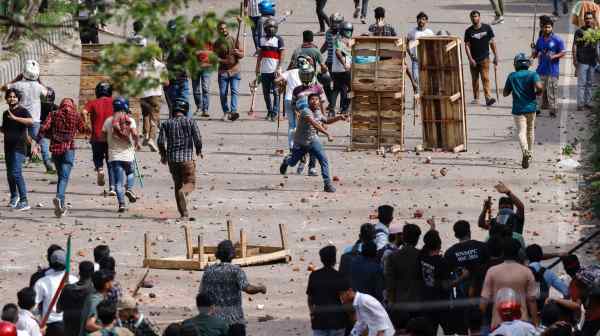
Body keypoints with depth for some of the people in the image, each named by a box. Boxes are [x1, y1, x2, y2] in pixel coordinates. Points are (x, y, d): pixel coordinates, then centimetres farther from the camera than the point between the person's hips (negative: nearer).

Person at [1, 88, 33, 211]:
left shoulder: (22, 111, -6)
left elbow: (31, 121, -26)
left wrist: (15, 118, -28)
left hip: (19, 147, -7)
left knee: (16, 173, -18)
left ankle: (24, 201, -18)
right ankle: (14, 196, 36)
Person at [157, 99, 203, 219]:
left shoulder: (166, 124, 4)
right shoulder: (190, 122, -1)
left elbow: (161, 141, -3)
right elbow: (198, 138, -8)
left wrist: (163, 155, 13)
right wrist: (198, 150, 12)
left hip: (172, 159, 2)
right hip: (187, 158, -2)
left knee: (178, 184, 14)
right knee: (190, 183, 6)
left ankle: (183, 212, 9)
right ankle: (183, 192, -30)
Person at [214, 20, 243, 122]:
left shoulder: (234, 40, 5)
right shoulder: (217, 43, 6)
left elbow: (242, 54, 4)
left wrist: (238, 53, -20)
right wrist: (224, 61, -18)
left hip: (235, 70, -1)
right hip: (223, 71, 1)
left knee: (235, 91, -13)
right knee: (223, 93, 2)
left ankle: (233, 111, -20)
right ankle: (226, 112, 14)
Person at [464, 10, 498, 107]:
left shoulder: (487, 28, 1)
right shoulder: (469, 31, 0)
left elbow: (492, 42, 5)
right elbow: (467, 46, -1)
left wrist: (496, 56, 3)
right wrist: (470, 59, -11)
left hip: (484, 58, -2)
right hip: (474, 59, 2)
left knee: (485, 78, -12)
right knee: (475, 79, 10)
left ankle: (488, 97, -18)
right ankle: (476, 98, 21)